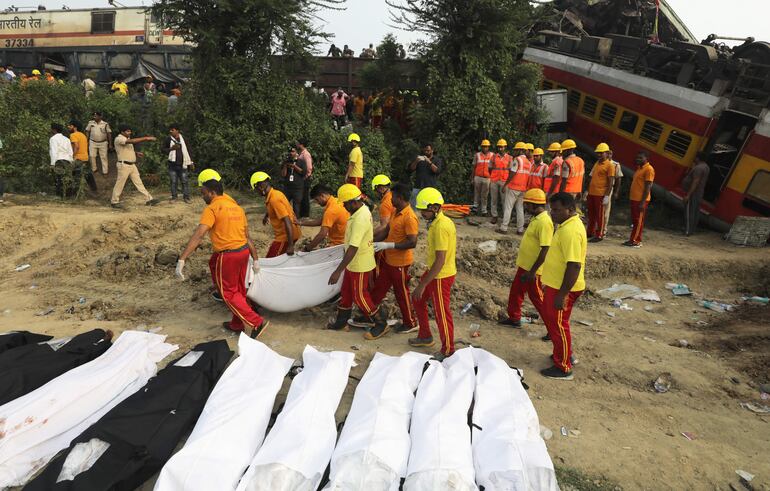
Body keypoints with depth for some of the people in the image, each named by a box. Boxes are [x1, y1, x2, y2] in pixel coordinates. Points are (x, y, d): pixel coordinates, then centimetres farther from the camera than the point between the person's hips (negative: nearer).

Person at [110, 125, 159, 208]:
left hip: (132, 165, 9)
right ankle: (114, 202, 15)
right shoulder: (119, 139, -16)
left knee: (138, 182, 7)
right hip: (124, 165, -8)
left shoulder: (127, 139, 15)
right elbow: (133, 141, -32)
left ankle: (149, 199, 7)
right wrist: (146, 138, -33)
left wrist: (136, 153, 8)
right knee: (120, 184, 2)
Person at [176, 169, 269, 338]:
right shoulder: (236, 207, 10)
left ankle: (256, 322, 2)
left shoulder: (212, 208, -13)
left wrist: (181, 259, -26)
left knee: (228, 293, 7)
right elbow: (248, 237, 12)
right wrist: (255, 259, 17)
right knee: (239, 290, 20)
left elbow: (198, 235, -24)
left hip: (226, 256, -8)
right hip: (243, 252, 8)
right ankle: (238, 324, 35)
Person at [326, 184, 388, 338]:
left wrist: (338, 271, -32)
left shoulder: (360, 219, -30)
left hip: (360, 265, -9)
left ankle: (381, 324, 20)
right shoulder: (362, 209, 1)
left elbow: (353, 249, -33)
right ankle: (341, 322, 35)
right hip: (354, 263, 9)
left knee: (360, 297, 5)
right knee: (346, 292, 19)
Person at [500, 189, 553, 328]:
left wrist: (532, 272, -25)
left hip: (532, 269, -9)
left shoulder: (544, 222, -24)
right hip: (524, 265, 9)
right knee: (516, 291, 20)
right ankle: (514, 319, 36)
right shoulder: (536, 218, 7)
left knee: (537, 298, 3)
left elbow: (545, 250, -27)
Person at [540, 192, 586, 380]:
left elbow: (574, 266, -28)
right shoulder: (568, 224, 7)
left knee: (558, 325, 4)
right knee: (551, 320, 23)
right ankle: (564, 354, 40)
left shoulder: (571, 231, -25)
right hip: (555, 285, 10)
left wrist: (562, 295, -25)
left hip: (562, 288, -10)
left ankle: (563, 368, 19)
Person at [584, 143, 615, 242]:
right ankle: (590, 232, 25)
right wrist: (587, 191, 18)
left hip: (601, 194, -7)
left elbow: (610, 182, -12)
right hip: (591, 193, 7)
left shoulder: (610, 165, -8)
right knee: (591, 214, 14)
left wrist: (607, 196, -17)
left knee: (600, 215, 0)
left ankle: (599, 235, 8)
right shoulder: (597, 163, 15)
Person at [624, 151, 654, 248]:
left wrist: (642, 202, -21)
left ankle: (635, 241, -1)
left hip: (640, 200, -9)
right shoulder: (639, 168, 17)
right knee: (635, 221, 12)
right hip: (634, 199, 9)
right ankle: (635, 240, 18)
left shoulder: (649, 169, -11)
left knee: (638, 221, -5)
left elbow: (648, 187, -17)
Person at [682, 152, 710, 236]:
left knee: (689, 212, -6)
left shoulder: (698, 168, -20)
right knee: (696, 211, 16)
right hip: (699, 193, 10)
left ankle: (688, 231, -4)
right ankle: (693, 229, 25)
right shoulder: (705, 167, 14)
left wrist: (688, 195, -25)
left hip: (693, 193, -10)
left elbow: (695, 183, -25)